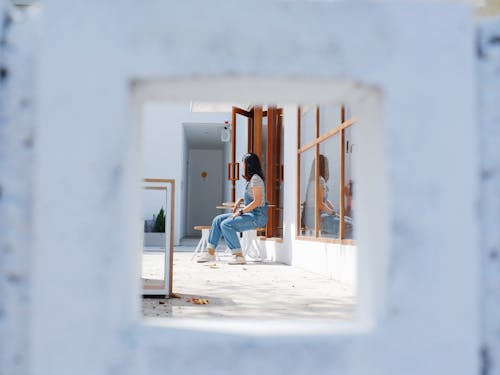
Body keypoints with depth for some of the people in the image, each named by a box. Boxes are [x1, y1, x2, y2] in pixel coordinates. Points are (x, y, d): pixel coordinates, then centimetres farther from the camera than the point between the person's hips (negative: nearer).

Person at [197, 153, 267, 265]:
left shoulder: (256, 179, -14)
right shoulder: (251, 179, 16)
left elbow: (257, 201, -21)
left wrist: (241, 211, -18)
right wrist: (240, 200, 14)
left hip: (257, 217, -10)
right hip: (250, 214, 10)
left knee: (226, 224, -25)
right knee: (218, 220, 2)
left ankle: (239, 256, -21)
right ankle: (210, 253, 1)